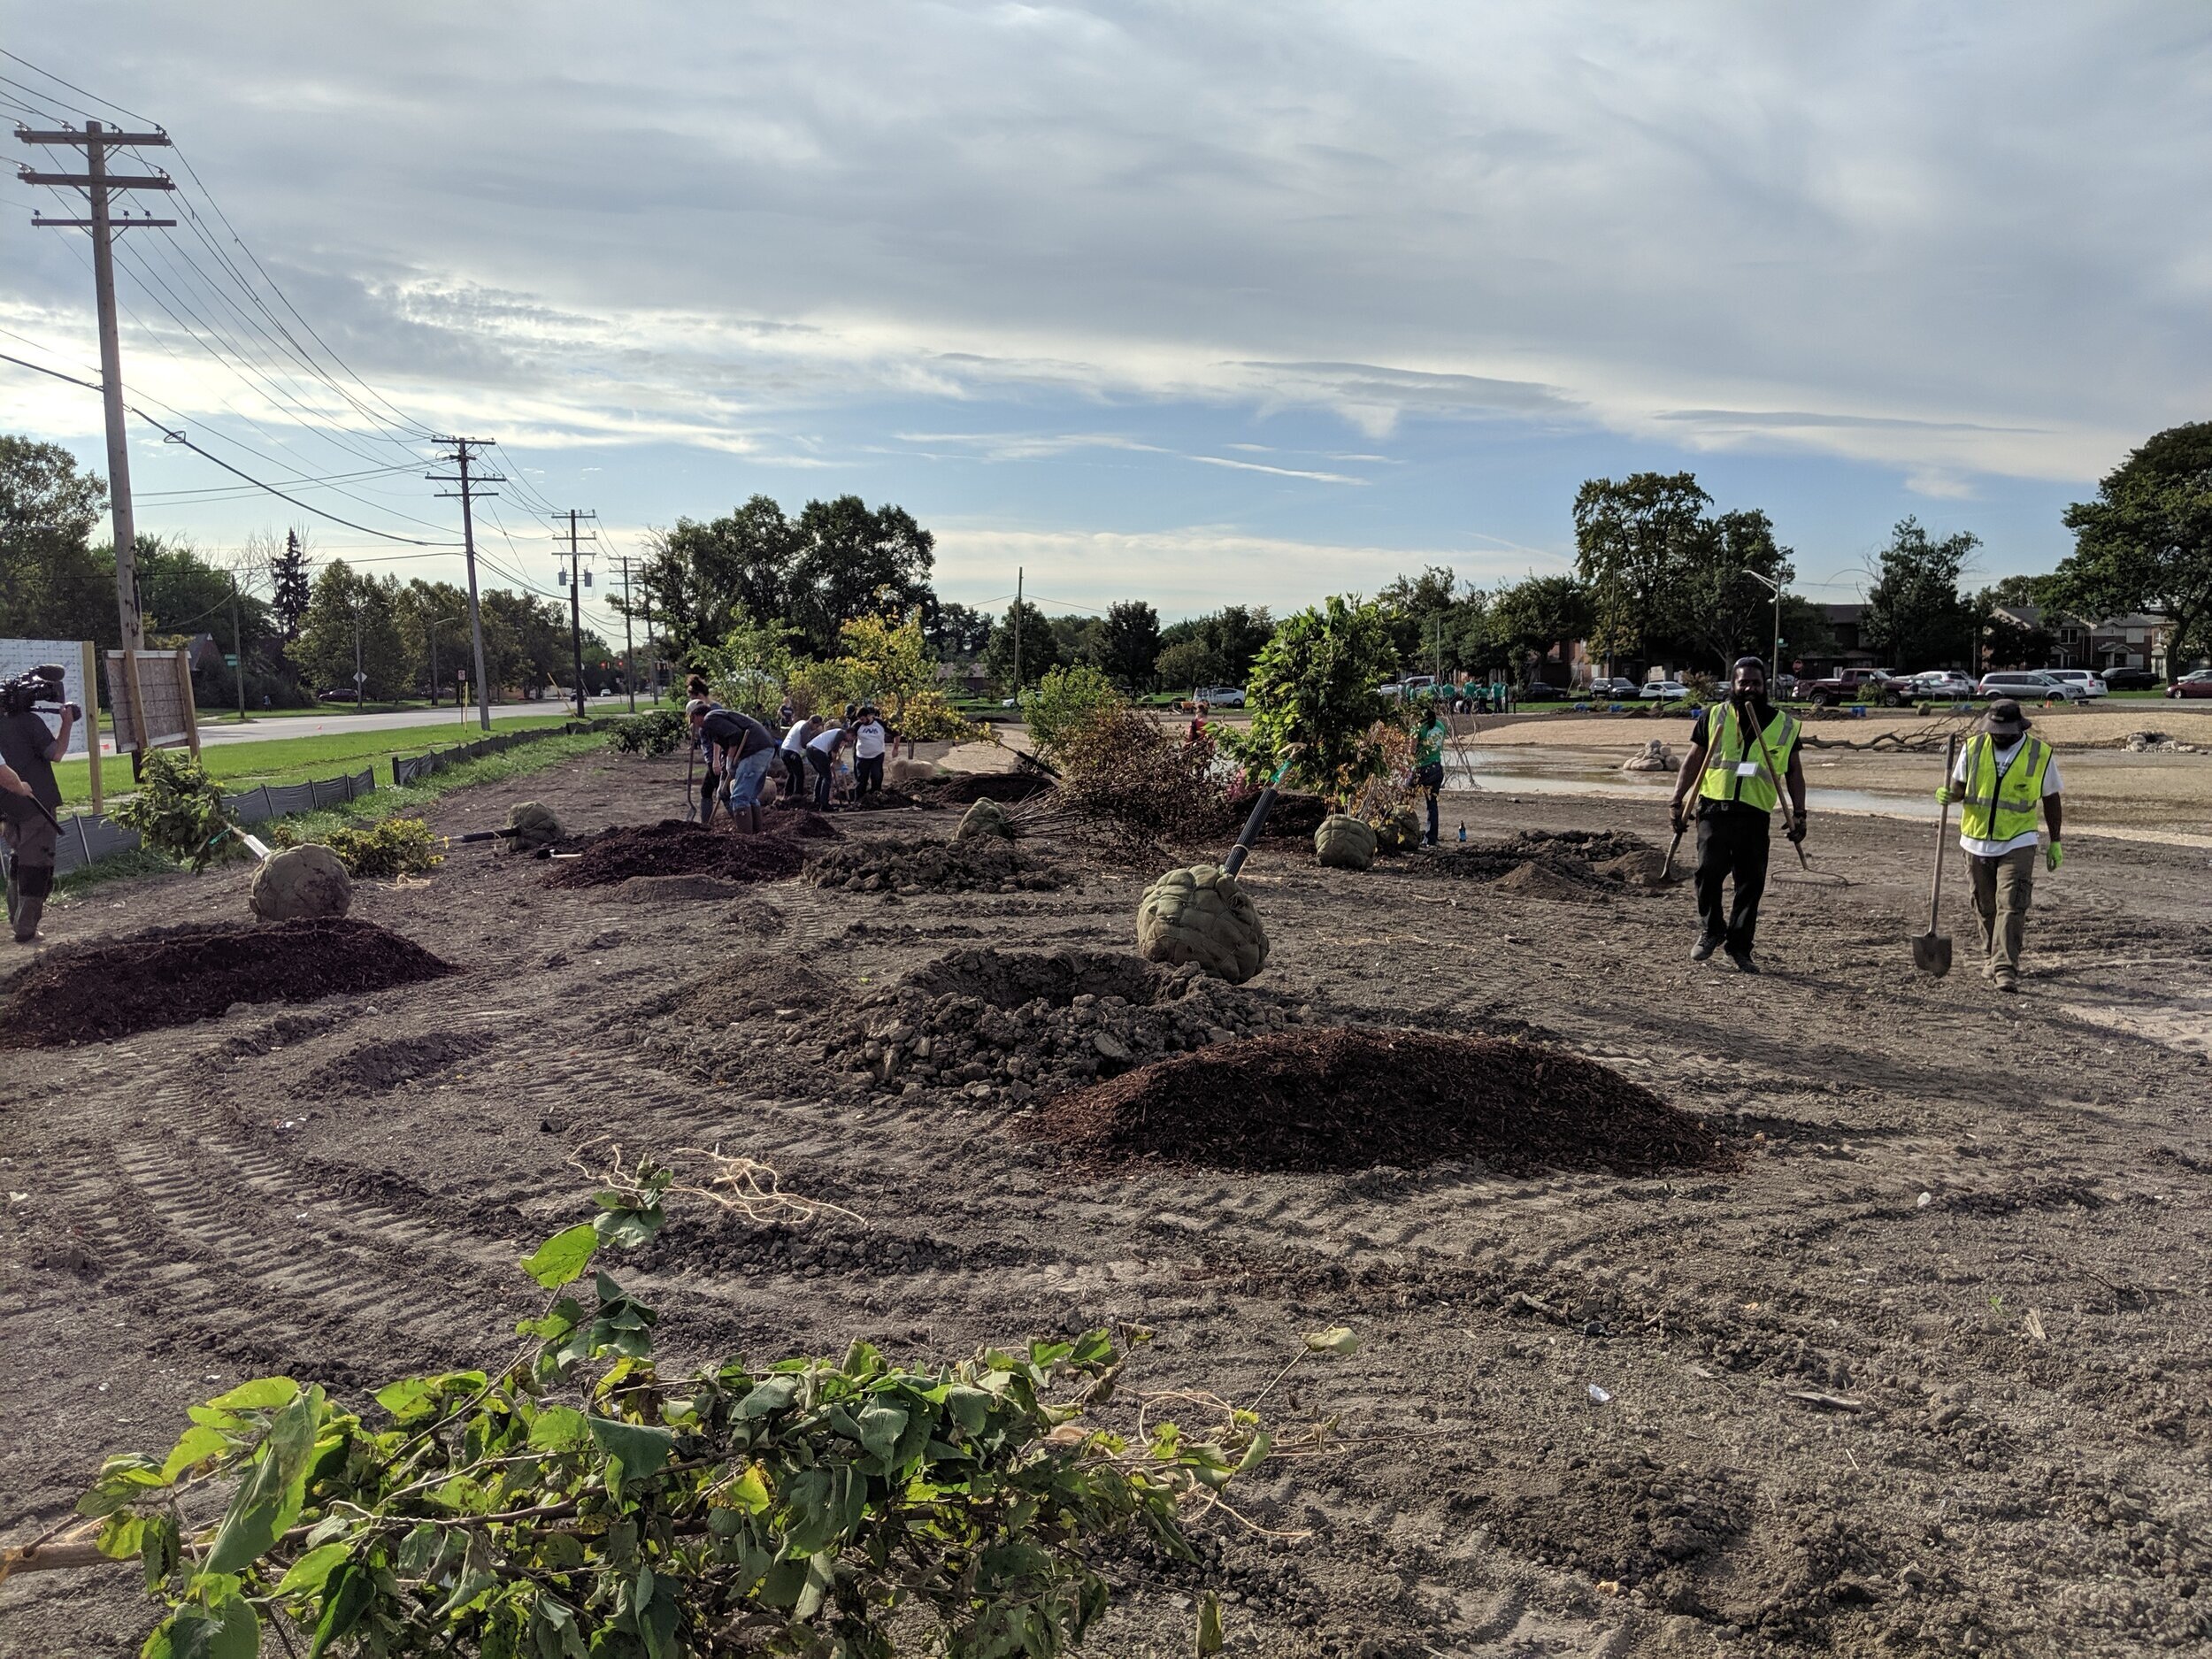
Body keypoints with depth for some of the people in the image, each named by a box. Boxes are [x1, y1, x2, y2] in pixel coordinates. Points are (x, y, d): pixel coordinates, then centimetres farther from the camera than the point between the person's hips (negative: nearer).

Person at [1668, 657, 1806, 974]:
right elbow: (1693, 761, 11)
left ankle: (1739, 947, 12)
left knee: (1752, 882, 0)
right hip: (1715, 808, -1)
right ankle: (1711, 930, 11)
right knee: (1709, 871, -12)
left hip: (1755, 815, 1)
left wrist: (1798, 813, 9)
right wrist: (1678, 800, 4)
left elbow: (1793, 772, 16)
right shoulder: (1713, 717, 8)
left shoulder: (1784, 726, 10)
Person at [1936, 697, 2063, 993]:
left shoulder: (2040, 754, -4)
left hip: (2018, 843, -3)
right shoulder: (1973, 748, 0)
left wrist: (2055, 842, 9)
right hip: (1977, 840, 3)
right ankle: (1990, 958, 30)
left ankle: (2005, 969, -14)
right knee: (1986, 907, 13)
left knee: (2011, 907, -12)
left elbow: (2051, 799, 6)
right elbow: (1959, 786, 7)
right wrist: (1948, 795, -18)